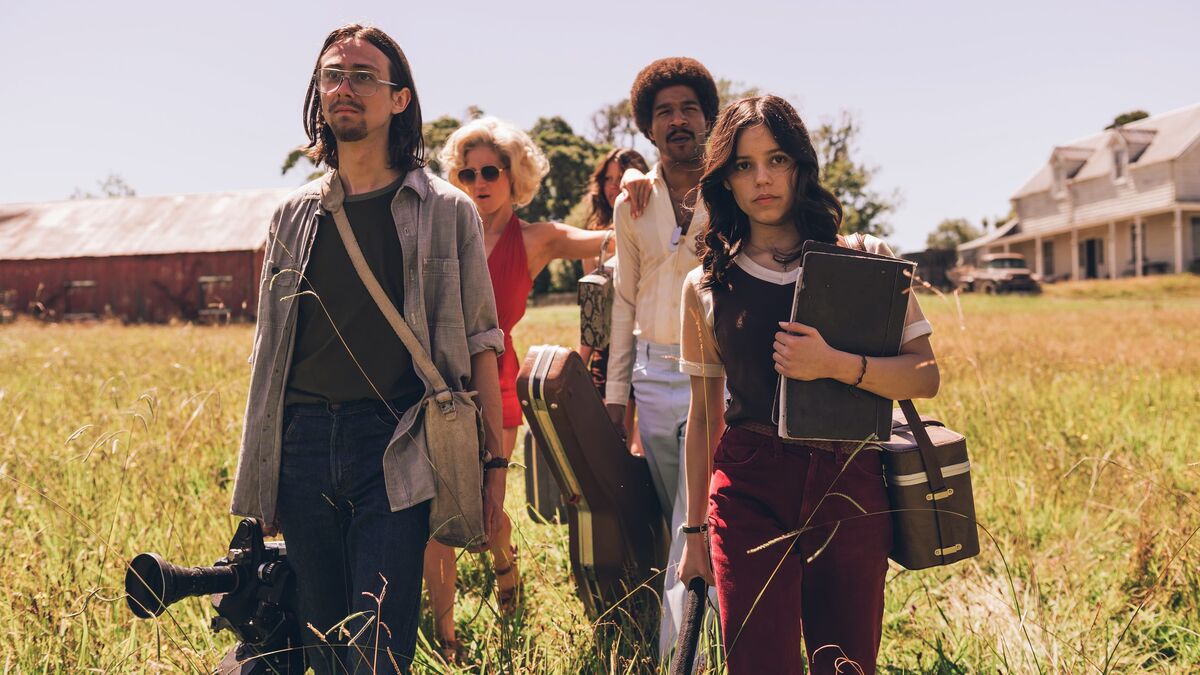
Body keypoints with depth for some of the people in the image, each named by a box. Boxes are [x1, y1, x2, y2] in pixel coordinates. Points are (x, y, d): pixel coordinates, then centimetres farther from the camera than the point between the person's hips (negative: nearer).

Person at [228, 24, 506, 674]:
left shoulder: (446, 212, 4)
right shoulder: (294, 215, 13)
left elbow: (478, 344, 3)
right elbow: (268, 351, 16)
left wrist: (495, 460, -2)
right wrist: (261, 478, 13)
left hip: (393, 449, -3)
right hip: (302, 443, 4)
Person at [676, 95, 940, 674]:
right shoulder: (707, 286, 6)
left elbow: (925, 377, -2)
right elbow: (703, 414, 11)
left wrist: (835, 365, -19)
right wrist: (695, 530, 13)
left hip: (850, 489, 0)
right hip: (749, 492, 0)